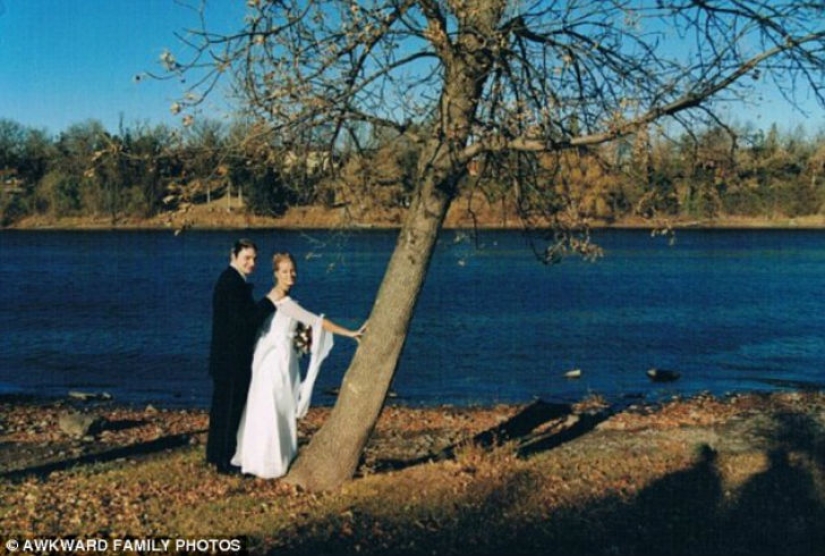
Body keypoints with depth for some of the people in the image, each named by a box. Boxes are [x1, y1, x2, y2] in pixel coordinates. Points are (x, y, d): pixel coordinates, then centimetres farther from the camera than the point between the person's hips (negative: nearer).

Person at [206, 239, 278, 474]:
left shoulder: (234, 281, 13)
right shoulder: (231, 283, -19)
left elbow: (247, 316, 15)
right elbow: (245, 320, -26)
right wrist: (269, 301, -19)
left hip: (229, 357, 11)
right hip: (231, 359, -11)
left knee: (223, 405, 19)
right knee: (230, 407, -2)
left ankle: (217, 453, 31)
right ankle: (224, 460, 6)